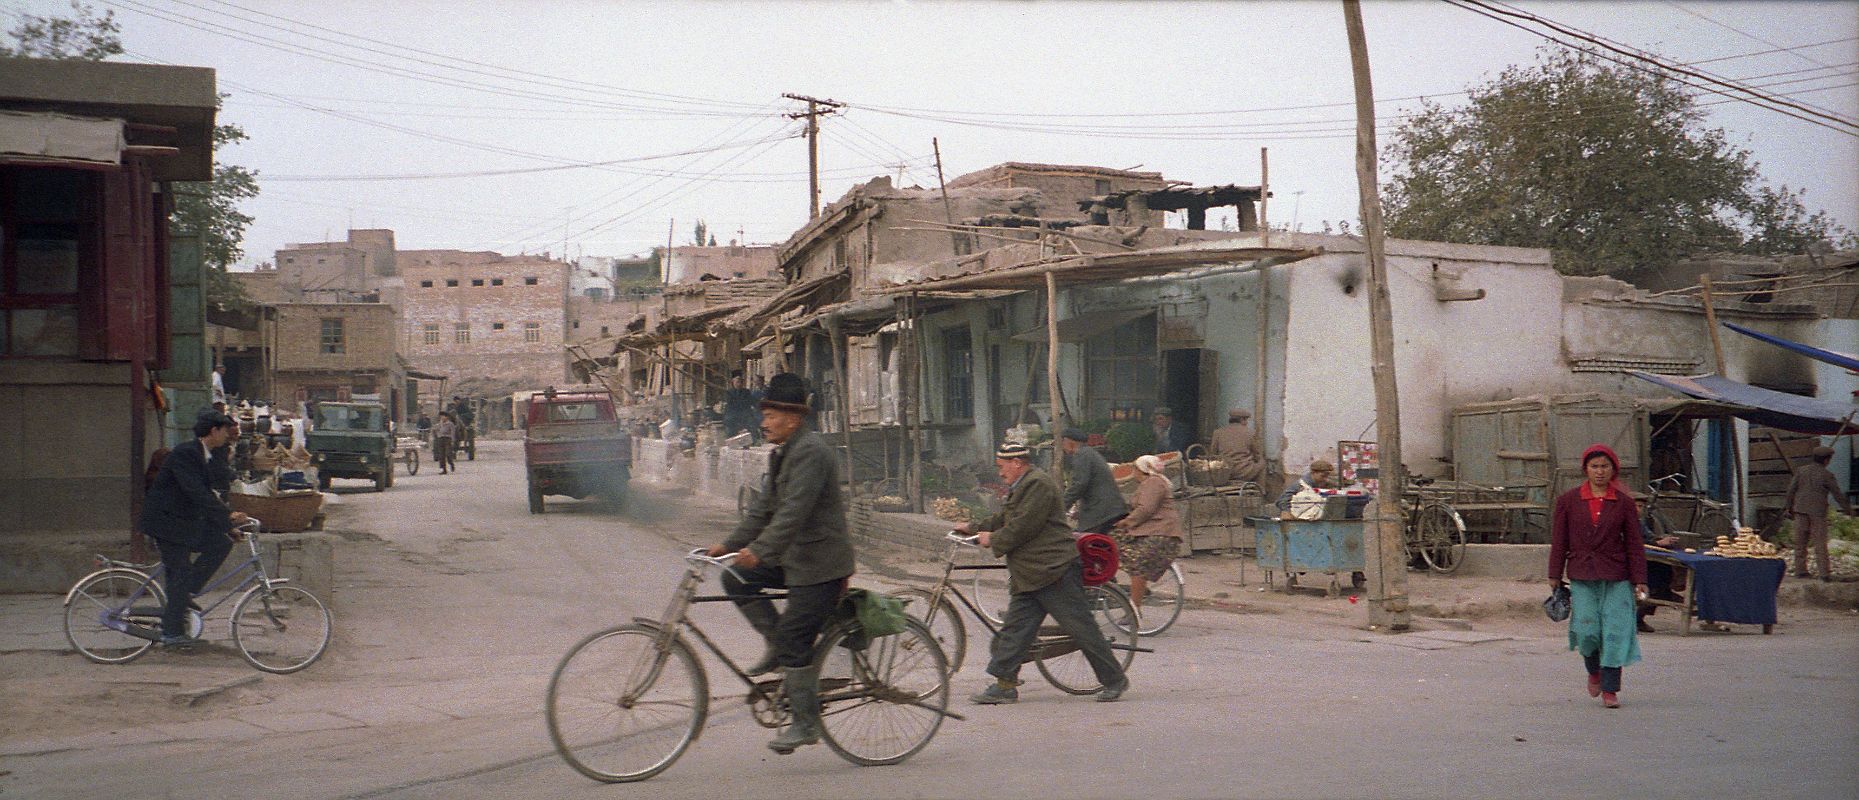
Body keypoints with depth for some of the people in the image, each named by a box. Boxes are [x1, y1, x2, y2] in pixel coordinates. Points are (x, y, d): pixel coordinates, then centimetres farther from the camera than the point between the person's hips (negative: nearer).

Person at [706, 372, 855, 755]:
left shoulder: (810, 451, -18)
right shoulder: (782, 453, 14)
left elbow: (794, 511, -28)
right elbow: (765, 507, 17)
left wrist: (759, 551, -33)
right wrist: (729, 545, 11)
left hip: (819, 563, -10)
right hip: (793, 557, 10)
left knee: (795, 639, -9)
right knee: (736, 579, 0)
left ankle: (805, 723, 1)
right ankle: (776, 646, 11)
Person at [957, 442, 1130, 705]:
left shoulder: (1038, 484, -14)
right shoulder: (1021, 488, 20)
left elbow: (1023, 526, -20)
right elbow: (1003, 520, 28)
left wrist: (994, 540, -9)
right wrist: (974, 529, 20)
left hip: (1054, 572, -10)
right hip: (1028, 575, 10)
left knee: (1081, 628, -3)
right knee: (1015, 628, 3)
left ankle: (1114, 680, 7)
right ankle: (1005, 685, 5)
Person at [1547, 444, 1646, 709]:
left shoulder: (1624, 502, 3)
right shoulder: (1568, 501, 3)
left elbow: (1634, 544, 5)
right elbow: (1558, 541, 6)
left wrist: (1639, 580, 1)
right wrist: (1555, 576, 5)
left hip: (1616, 577, 0)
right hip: (1582, 577, 0)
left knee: (1615, 631, -3)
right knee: (1586, 630, -5)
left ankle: (1610, 690, 6)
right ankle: (1594, 671, 26)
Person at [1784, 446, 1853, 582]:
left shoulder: (1801, 471, 3)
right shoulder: (1827, 475, -7)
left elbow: (1791, 489, 4)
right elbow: (1838, 494, -3)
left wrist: (1789, 507, 11)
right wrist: (1848, 509, 8)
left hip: (1800, 509, 3)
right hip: (1817, 511, -3)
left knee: (1800, 541, 8)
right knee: (1820, 543, 0)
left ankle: (1800, 570, 10)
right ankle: (1825, 573, -3)